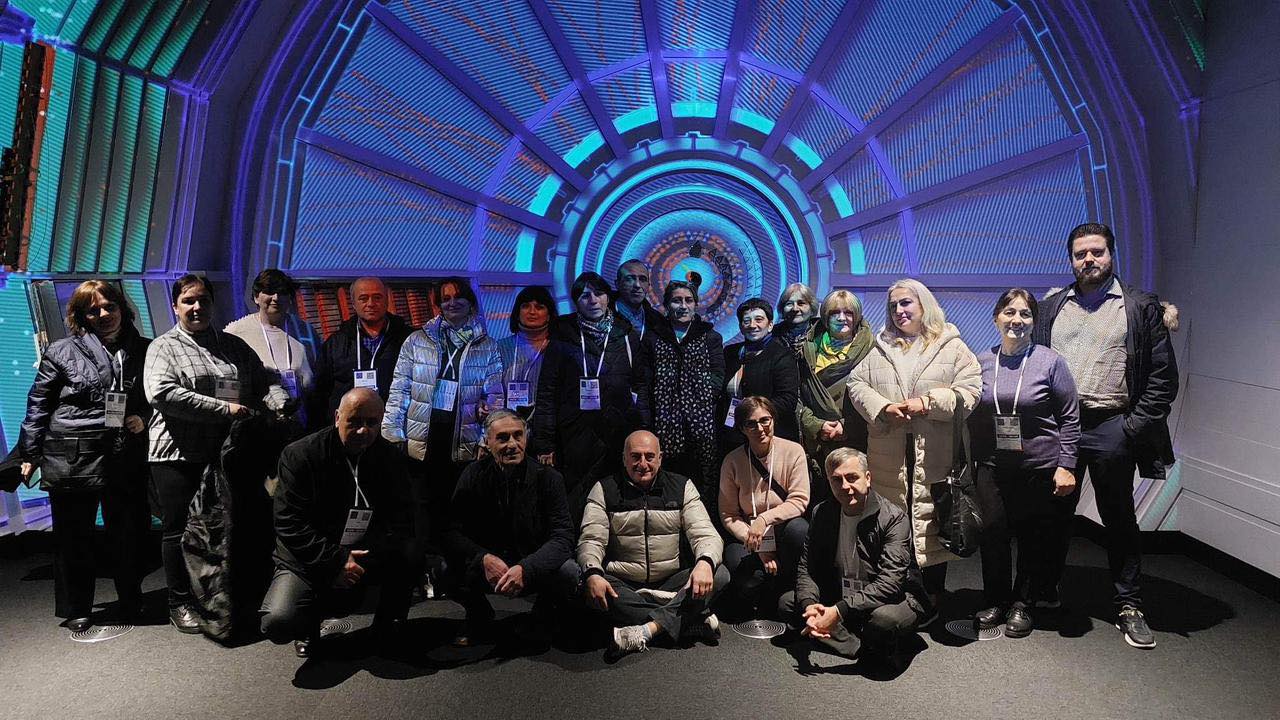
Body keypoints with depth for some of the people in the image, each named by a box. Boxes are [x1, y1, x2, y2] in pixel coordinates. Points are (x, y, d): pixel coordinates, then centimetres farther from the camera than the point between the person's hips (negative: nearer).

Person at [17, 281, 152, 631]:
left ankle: (130, 601, 28)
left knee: (129, 533, 8)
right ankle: (76, 609, 24)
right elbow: (38, 405, 4)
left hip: (126, 459, 2)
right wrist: (30, 454, 3)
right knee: (73, 537, 8)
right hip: (71, 459, -1)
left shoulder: (145, 351, 8)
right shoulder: (62, 352, 2)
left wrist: (144, 418, -1)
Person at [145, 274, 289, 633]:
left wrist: (281, 403, -12)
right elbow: (161, 393, -17)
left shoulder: (234, 346, 12)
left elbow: (263, 383, 12)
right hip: (178, 455, -3)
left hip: (226, 453, 4)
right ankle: (180, 603, 22)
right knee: (179, 530, 7)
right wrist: (224, 409, -20)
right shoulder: (164, 347, -1)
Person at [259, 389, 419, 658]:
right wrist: (335, 561, -23)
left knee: (412, 553, -26)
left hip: (365, 559, 2)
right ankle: (313, 616, 10)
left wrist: (369, 558, -24)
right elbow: (289, 524, -15)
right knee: (278, 623, -28)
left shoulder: (392, 458, -1)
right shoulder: (299, 455, -10)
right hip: (307, 563, -2)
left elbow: (401, 522, -6)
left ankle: (388, 626, 2)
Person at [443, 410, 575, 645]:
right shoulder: (474, 475, -6)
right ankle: (480, 621, 5)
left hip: (534, 568, -1)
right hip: (488, 566, 1)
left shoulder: (548, 478, -10)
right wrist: (484, 558, -31)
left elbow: (562, 536, -18)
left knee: (569, 574, -31)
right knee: (446, 568, -28)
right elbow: (452, 531, -12)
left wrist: (525, 569, -35)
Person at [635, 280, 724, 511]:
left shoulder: (711, 338, 13)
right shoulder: (653, 338, 14)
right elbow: (643, 384, 9)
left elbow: (717, 379, 5)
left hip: (702, 428, 0)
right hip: (665, 427, 1)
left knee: (704, 484, -4)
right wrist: (646, 425, 0)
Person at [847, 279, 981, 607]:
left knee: (933, 524, 3)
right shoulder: (879, 349, 14)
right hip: (889, 458, 2)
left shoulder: (952, 347, 7)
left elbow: (969, 391, -1)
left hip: (935, 459, -2)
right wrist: (884, 407, -9)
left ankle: (933, 595, 18)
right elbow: (857, 384, 8)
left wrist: (928, 402, -13)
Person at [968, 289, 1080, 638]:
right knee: (993, 533, 2)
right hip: (994, 468, 2)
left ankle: (1022, 605, 25)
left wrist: (1066, 465, -8)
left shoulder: (1050, 362, -4)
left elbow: (1070, 419, -2)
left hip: (1041, 469, -2)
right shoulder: (982, 362, 5)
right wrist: (972, 464, 10)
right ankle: (997, 602, 21)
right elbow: (972, 418, 11)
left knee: (1035, 539, 8)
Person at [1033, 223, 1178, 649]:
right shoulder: (1053, 307, 11)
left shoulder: (1141, 306, 3)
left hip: (1111, 429, -2)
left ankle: (1129, 607, 20)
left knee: (1119, 519, 8)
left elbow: (1163, 376, 0)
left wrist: (1135, 426, -8)